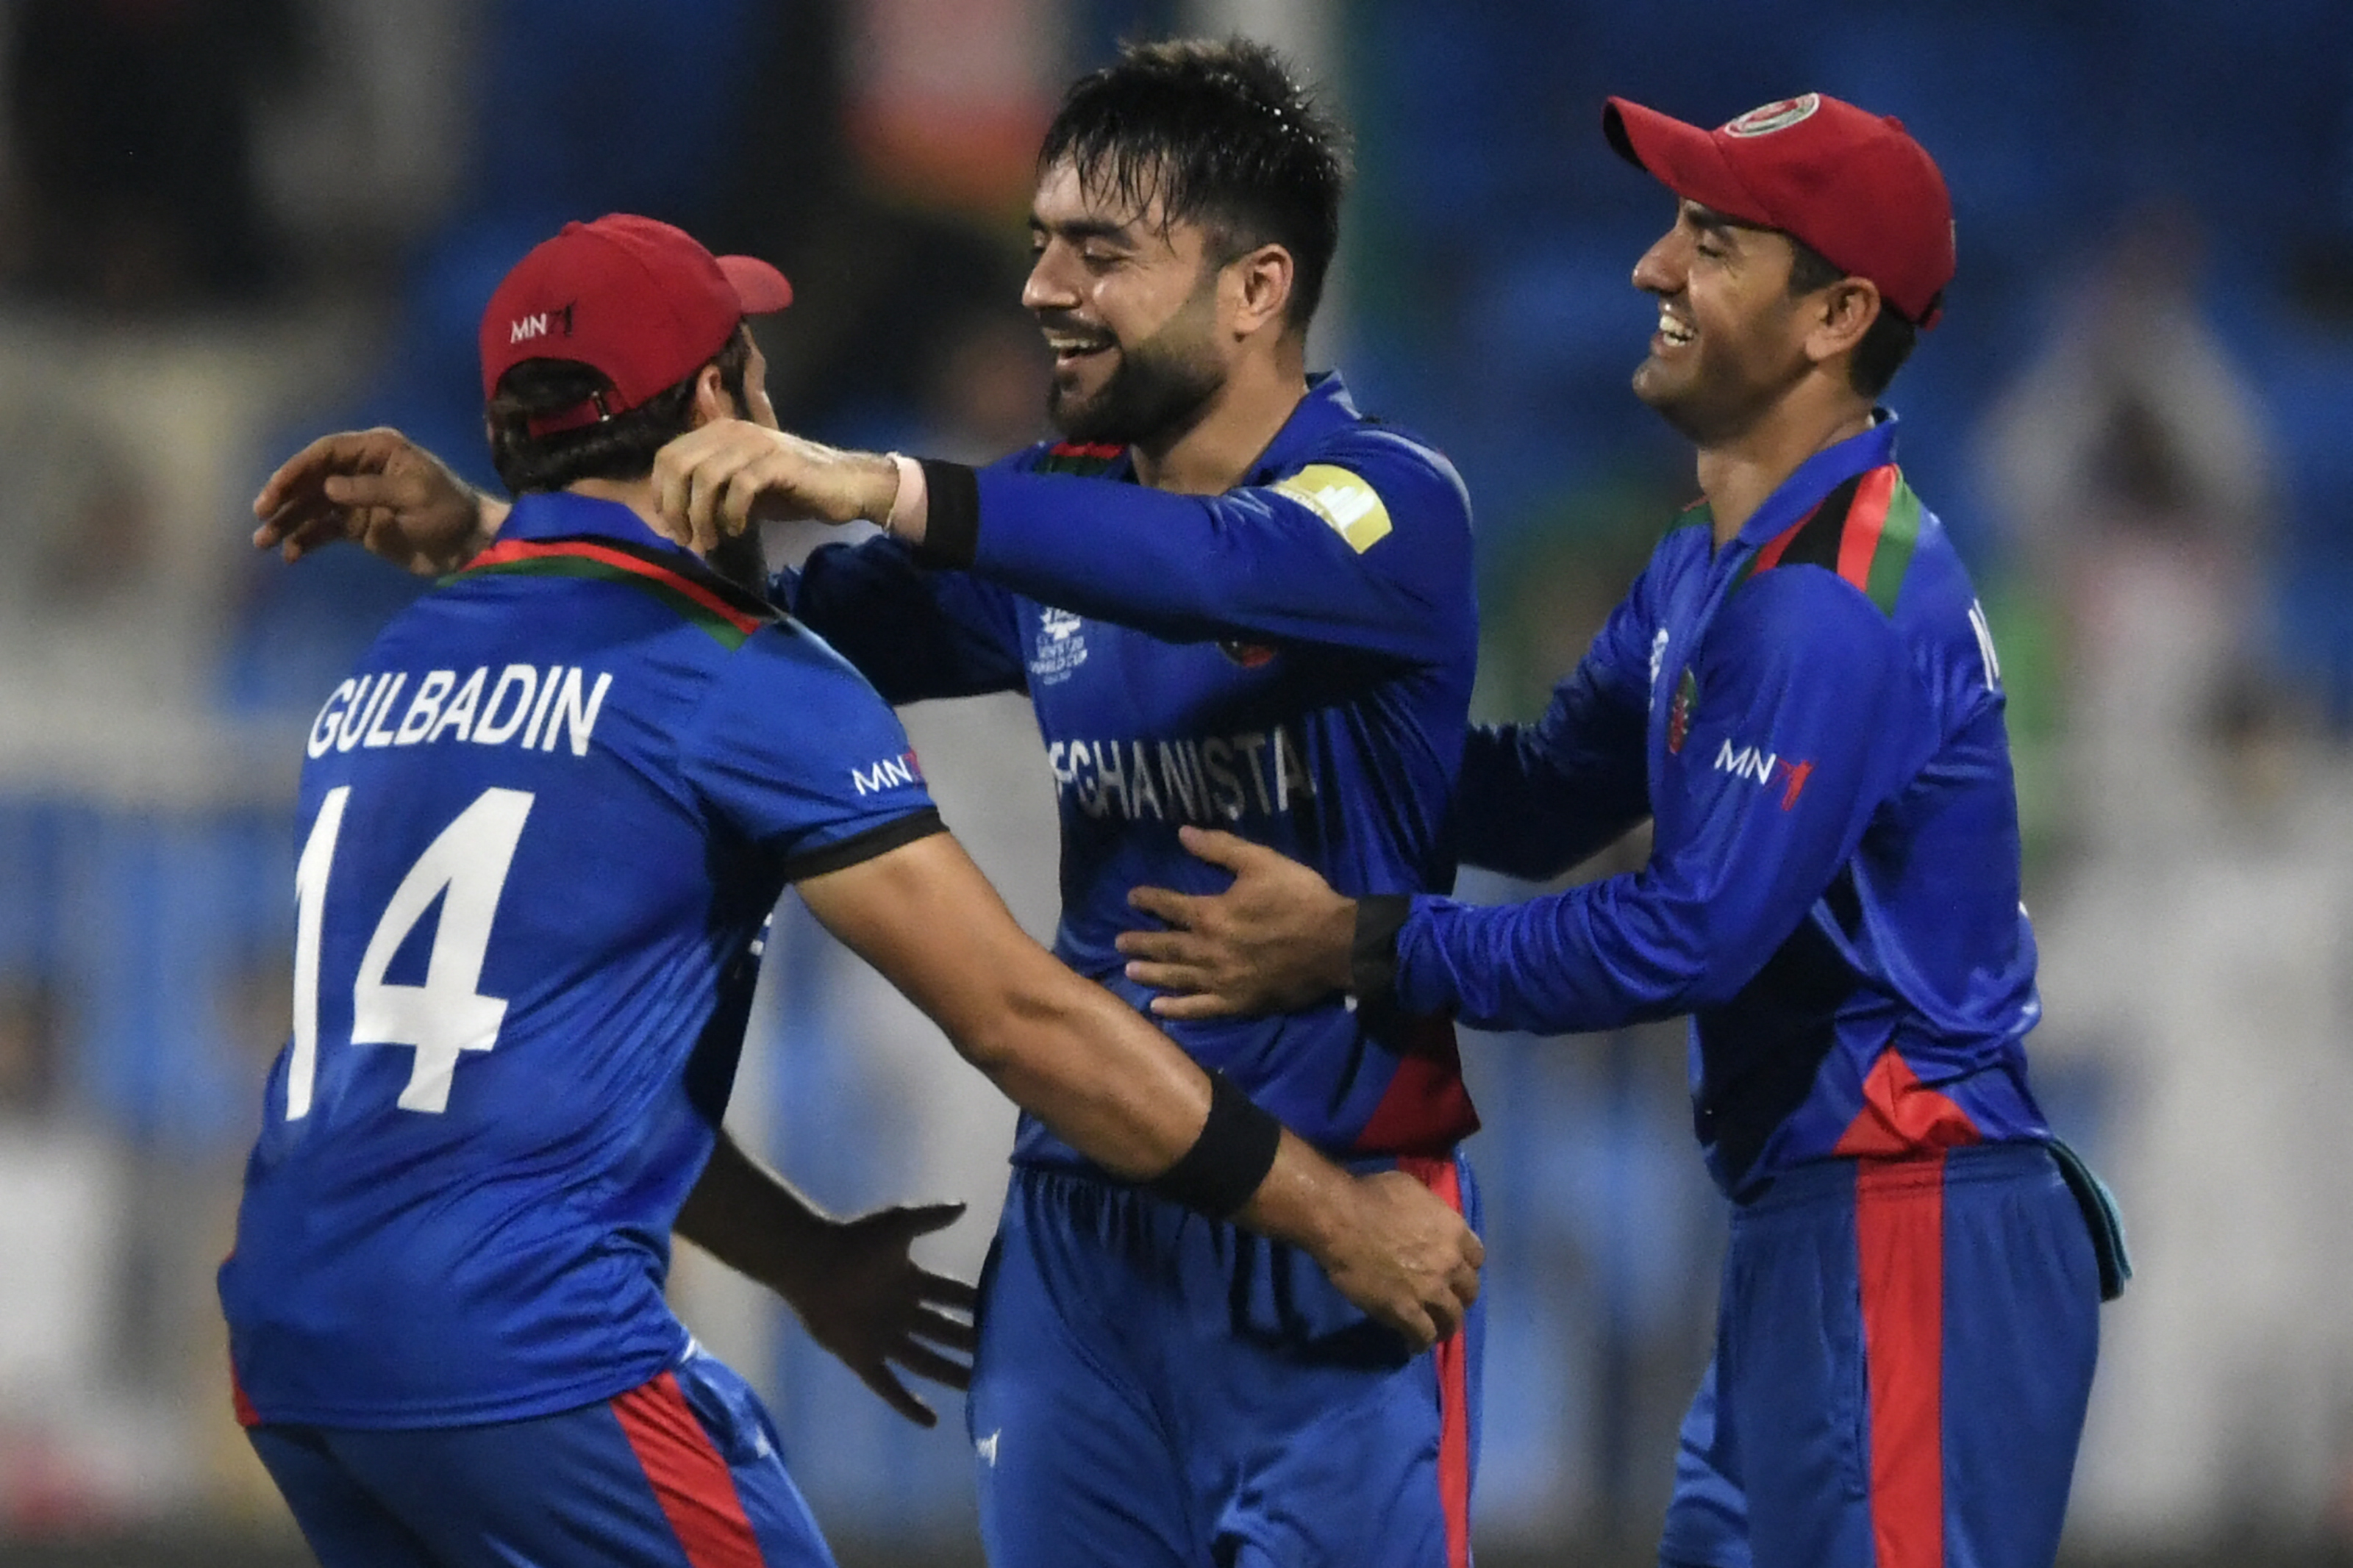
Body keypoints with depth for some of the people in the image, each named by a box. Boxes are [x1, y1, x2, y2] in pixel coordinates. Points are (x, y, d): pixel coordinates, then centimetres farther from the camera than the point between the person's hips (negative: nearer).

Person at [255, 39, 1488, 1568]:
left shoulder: (1389, 499, -10)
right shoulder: (1057, 510, 11)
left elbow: (1222, 566, -31)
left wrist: (884, 493, -40)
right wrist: (475, 533, 1)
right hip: (1080, 1238, 6)